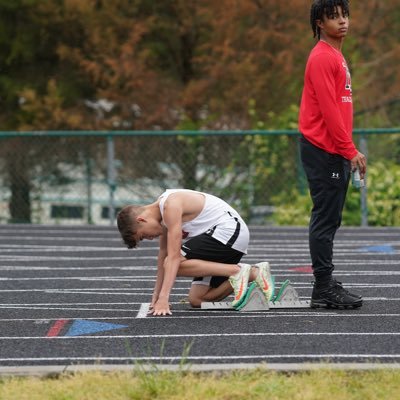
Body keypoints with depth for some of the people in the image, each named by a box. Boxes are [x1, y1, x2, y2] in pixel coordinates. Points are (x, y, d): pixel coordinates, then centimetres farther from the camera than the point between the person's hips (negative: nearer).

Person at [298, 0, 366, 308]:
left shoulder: (336, 55, 19)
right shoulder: (322, 57, -13)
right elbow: (328, 110, -18)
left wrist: (349, 150, 18)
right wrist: (350, 151, -18)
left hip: (335, 152, 10)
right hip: (323, 151, -10)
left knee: (329, 221, 12)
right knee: (325, 221, -8)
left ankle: (326, 285, 16)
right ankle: (324, 290, -6)